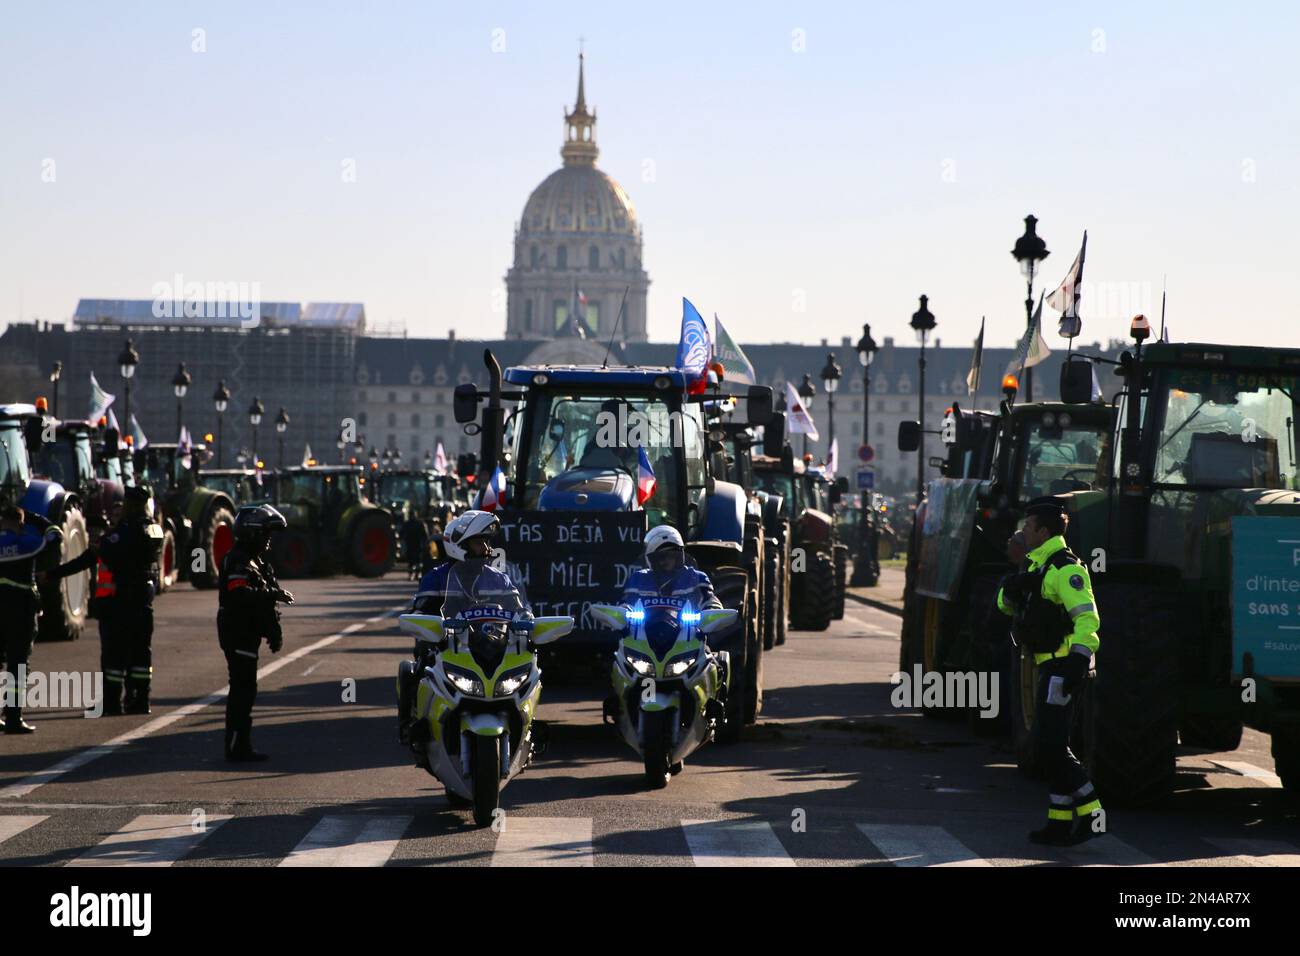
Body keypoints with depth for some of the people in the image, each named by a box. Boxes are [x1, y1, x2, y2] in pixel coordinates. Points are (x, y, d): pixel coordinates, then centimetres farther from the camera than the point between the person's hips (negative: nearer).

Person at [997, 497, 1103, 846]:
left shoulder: (1065, 568, -15)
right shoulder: (1037, 565, 17)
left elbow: (1087, 618, -23)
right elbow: (1006, 604, 21)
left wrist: (1078, 662, -30)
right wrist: (1011, 588, -2)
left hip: (1061, 667, -10)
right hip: (1049, 666, 10)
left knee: (1051, 748, -12)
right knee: (1053, 748, 12)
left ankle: (1091, 815, -10)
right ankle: (1060, 823, 15)